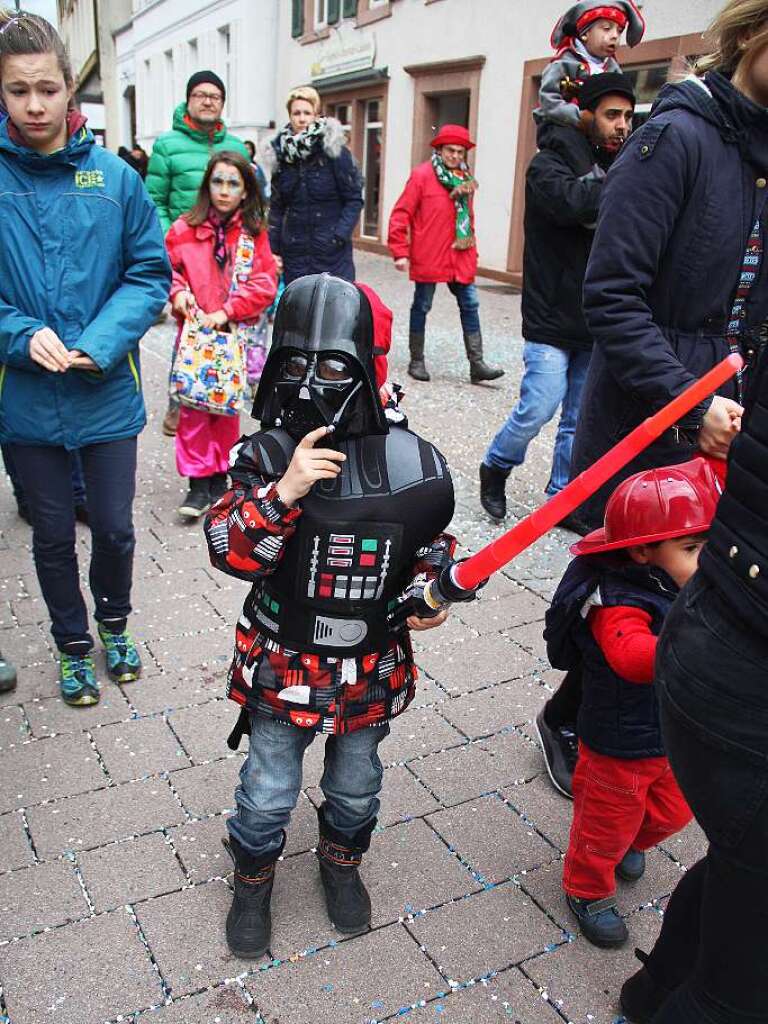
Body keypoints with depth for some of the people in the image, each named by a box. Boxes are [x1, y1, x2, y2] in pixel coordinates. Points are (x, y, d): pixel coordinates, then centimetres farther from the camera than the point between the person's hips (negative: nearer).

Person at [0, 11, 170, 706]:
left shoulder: (115, 177, -4)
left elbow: (150, 273, -2)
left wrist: (100, 341, -16)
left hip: (107, 391, 0)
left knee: (115, 527, 11)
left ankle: (114, 623, 41)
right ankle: (73, 645, 37)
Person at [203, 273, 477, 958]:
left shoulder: (414, 464, -12)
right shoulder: (269, 456, -16)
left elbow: (432, 541, 6)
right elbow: (232, 554, -23)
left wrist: (429, 589, -11)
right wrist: (282, 492, -35)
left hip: (370, 668, 2)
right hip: (283, 665, -1)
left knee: (356, 784, 23)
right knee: (268, 791, 13)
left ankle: (342, 862, 53)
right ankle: (254, 877, 44)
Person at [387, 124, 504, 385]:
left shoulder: (465, 178, 10)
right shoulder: (422, 175, -7)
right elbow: (401, 214, -9)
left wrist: (471, 247, 17)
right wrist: (400, 252, -13)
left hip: (460, 257, 6)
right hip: (428, 257, -5)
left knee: (469, 306, 3)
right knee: (422, 307, 6)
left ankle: (477, 364, 6)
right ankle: (417, 361, 17)